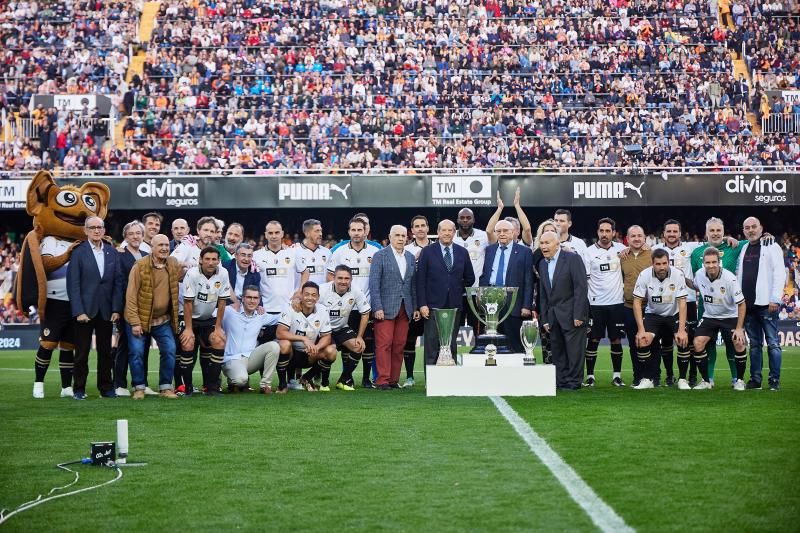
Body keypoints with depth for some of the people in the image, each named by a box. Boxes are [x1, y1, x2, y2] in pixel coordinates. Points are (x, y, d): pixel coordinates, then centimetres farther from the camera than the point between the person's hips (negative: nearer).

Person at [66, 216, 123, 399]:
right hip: (85, 310, -3)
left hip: (106, 311, 3)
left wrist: (116, 309, -2)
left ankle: (106, 387, 15)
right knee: (82, 352, 3)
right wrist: (79, 311, -13)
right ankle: (79, 389, 11)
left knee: (105, 351, 8)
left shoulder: (112, 252, 7)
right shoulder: (78, 252, -4)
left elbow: (118, 282, 6)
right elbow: (73, 284, -7)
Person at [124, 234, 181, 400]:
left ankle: (166, 387, 8)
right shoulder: (140, 266, -12)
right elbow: (131, 296, -12)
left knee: (170, 351, -4)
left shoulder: (174, 265, 0)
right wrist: (135, 322, -16)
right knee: (137, 352, -5)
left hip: (164, 320, 3)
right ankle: (139, 388, 9)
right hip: (139, 319, -3)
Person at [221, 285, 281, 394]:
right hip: (232, 359, -4)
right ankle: (233, 382, 6)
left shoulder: (261, 316, 11)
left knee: (273, 346, -20)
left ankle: (265, 384, -11)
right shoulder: (230, 312, -4)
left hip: (251, 358, 5)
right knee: (241, 379, -36)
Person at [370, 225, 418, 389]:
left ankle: (394, 379, 10)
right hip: (385, 308, -5)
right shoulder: (380, 256, -1)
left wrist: (416, 307, 9)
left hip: (405, 309, 5)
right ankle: (383, 380, -3)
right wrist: (377, 308, -13)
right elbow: (374, 283, -6)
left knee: (399, 345, 4)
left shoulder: (411, 257, 15)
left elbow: (413, 284, 16)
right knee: (384, 344, -6)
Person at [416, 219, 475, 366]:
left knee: (451, 347, 6)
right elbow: (420, 280, -2)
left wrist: (459, 291, 8)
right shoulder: (427, 252, 2)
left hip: (455, 306, 3)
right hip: (433, 306, -3)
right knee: (432, 348, -4)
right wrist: (422, 304, -9)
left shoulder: (462, 252, 9)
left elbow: (470, 278, 18)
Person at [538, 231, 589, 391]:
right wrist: (545, 319, 9)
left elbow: (581, 287, -12)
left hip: (572, 314, -6)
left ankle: (574, 382, 3)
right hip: (554, 316, 6)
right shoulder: (542, 264, 13)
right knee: (557, 350, 6)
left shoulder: (573, 258, -8)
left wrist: (578, 315, -17)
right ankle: (561, 381, 12)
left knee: (574, 349, -4)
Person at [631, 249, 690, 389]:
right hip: (653, 314, 1)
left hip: (674, 314, -1)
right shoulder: (644, 275, -18)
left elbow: (682, 303, -18)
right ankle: (647, 379, -5)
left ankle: (682, 379, -5)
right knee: (641, 341, -21)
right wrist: (641, 329, -20)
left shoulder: (678, 274, -20)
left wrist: (681, 330, -25)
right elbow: (637, 302, -14)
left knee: (683, 341, -23)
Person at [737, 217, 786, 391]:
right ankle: (755, 379, 13)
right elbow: (738, 273, 22)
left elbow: (779, 274, -8)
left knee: (772, 343, -3)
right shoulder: (743, 249, 16)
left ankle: (774, 380, 0)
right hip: (748, 304, 5)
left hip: (766, 303, -5)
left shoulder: (772, 247, 0)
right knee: (754, 344, 9)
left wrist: (775, 299, -14)